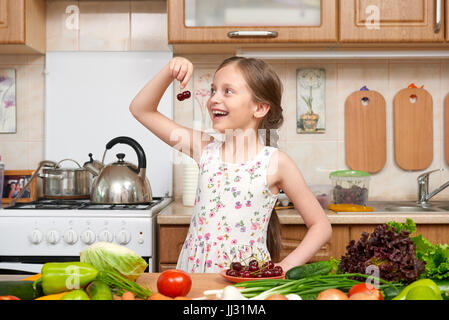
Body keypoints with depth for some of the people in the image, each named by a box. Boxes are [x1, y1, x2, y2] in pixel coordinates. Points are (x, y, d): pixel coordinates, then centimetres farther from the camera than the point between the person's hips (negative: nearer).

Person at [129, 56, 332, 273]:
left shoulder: (276, 163, -3)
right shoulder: (205, 149, 7)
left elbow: (321, 226, 3)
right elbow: (141, 109, 11)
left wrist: (286, 266, -9)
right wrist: (170, 71, -1)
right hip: (192, 275, 3)